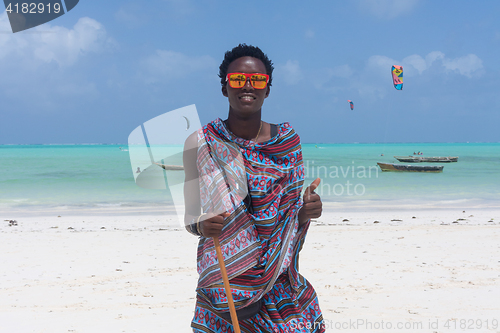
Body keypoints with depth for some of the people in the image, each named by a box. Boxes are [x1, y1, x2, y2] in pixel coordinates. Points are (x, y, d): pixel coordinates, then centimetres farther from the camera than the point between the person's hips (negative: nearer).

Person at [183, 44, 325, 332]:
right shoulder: (201, 143, -4)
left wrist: (306, 211, -14)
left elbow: (294, 218, 8)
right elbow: (191, 214, -1)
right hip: (223, 283, -1)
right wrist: (201, 225, -23)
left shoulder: (287, 140, 3)